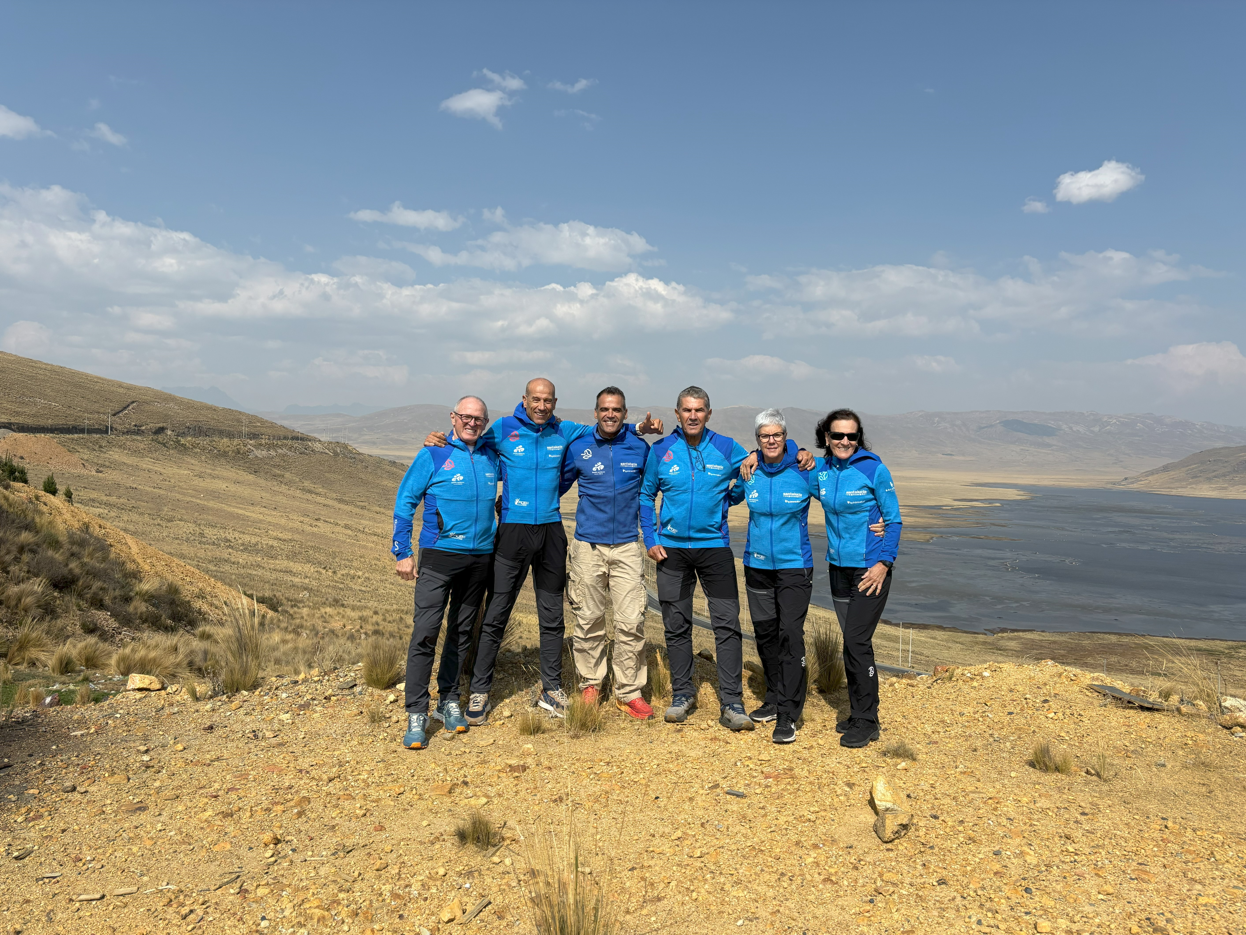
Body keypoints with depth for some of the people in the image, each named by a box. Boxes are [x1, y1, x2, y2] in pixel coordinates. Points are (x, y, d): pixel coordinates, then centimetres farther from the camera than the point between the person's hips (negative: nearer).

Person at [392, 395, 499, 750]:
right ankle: (416, 714, -2)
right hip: (438, 557, -4)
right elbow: (404, 502, 0)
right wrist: (403, 553, -5)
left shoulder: (491, 458, 9)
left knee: (462, 633, 12)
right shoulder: (433, 455, -2)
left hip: (480, 558, 4)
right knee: (425, 632, -9)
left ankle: (449, 702, 24)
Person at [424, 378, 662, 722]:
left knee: (552, 616, 10)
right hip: (513, 530, -3)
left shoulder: (564, 432, 7)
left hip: (551, 531, 3)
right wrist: (438, 439, -9)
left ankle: (551, 690, 23)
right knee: (496, 614, -1)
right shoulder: (503, 429, -1)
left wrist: (640, 428, 8)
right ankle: (479, 692, 11)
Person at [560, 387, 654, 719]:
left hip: (627, 547, 0)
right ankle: (590, 684, 24)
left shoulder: (640, 448, 4)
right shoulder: (578, 448, 3)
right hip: (587, 546, 0)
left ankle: (629, 692, 9)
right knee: (589, 620, 7)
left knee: (631, 621, -4)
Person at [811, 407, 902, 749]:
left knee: (856, 641, -8)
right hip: (839, 568, 5)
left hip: (871, 569, -5)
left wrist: (884, 563, -14)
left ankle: (865, 722, 6)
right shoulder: (821, 471, 2)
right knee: (853, 642, 13)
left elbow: (893, 520, -6)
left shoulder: (874, 469, -11)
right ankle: (860, 713, 26)